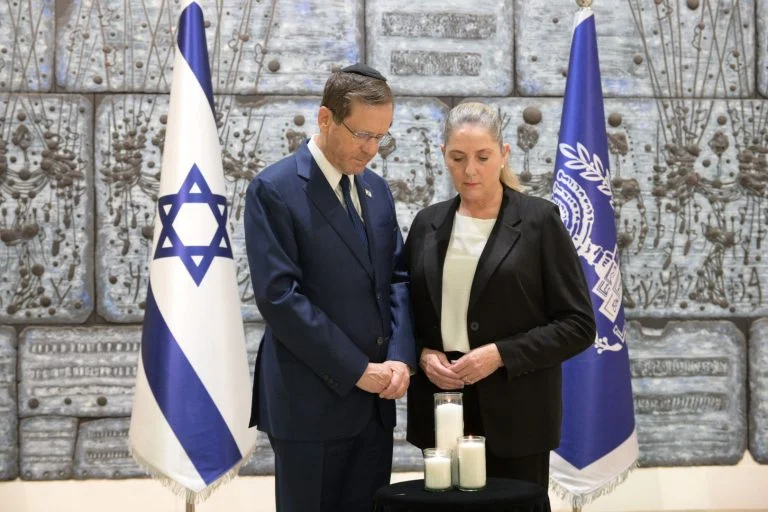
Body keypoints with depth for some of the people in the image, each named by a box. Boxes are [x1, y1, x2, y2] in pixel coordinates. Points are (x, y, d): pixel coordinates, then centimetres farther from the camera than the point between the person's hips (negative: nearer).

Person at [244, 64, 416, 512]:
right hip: (310, 401, -6)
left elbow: (397, 277, 12)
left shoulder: (377, 189, 12)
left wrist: (401, 356, -6)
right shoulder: (274, 190, -10)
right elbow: (279, 296, -16)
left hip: (374, 401, 6)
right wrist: (356, 370, -16)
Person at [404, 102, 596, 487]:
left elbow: (578, 325, -6)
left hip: (514, 416, -3)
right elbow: (408, 311, 16)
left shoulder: (539, 221, -4)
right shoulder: (428, 223, 9)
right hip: (441, 411, 4)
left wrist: (501, 355, -15)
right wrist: (422, 354, -4)